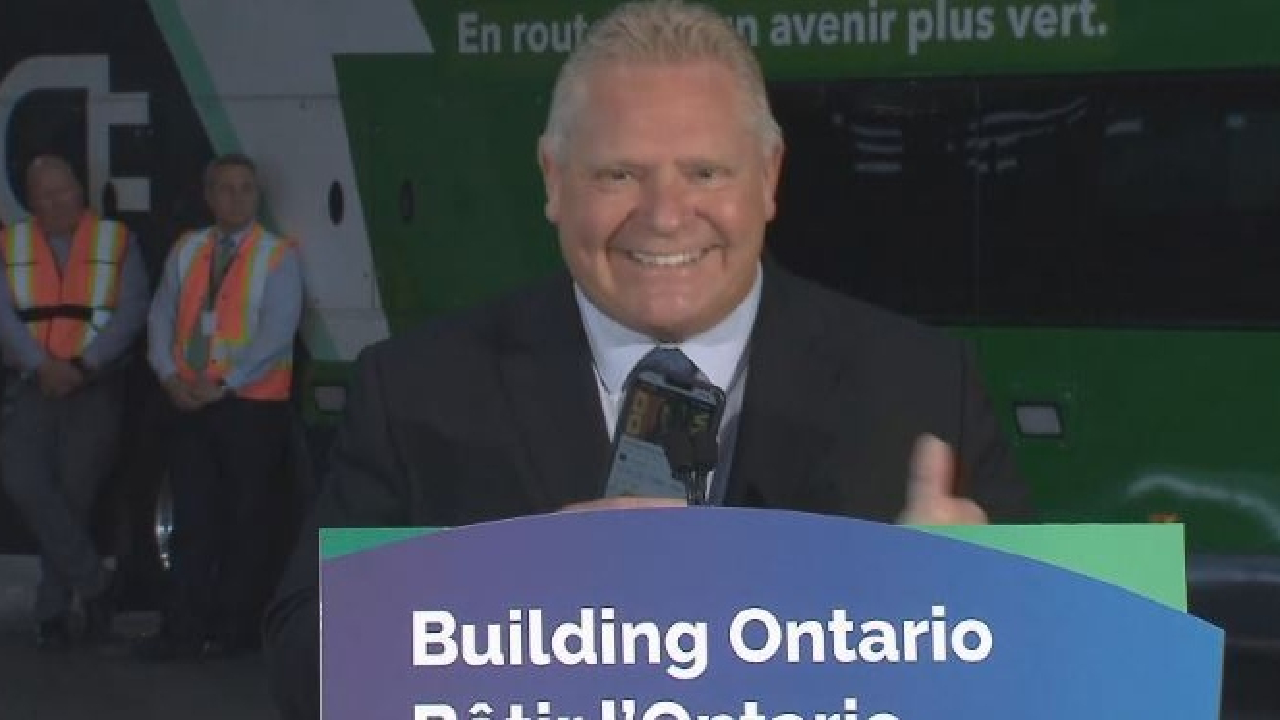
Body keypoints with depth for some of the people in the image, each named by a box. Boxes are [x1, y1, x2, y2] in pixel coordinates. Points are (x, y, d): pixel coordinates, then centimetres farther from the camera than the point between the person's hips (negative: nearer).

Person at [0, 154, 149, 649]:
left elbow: (132, 311, -3)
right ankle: (92, 582, -7)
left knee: (74, 492, -2)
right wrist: (43, 366, -16)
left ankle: (53, 609, 9)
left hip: (95, 387, -1)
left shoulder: (117, 241, 6)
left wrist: (82, 366, -14)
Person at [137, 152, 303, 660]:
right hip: (192, 404, 4)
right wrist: (170, 376, -7)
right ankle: (184, 631, 3)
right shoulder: (185, 251, 12)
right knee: (192, 519, 2)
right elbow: (161, 318, 9)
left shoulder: (277, 256, -2)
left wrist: (222, 385, -16)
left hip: (253, 407, -4)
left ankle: (237, 628, 8)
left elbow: (276, 334, -11)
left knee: (246, 521, 2)